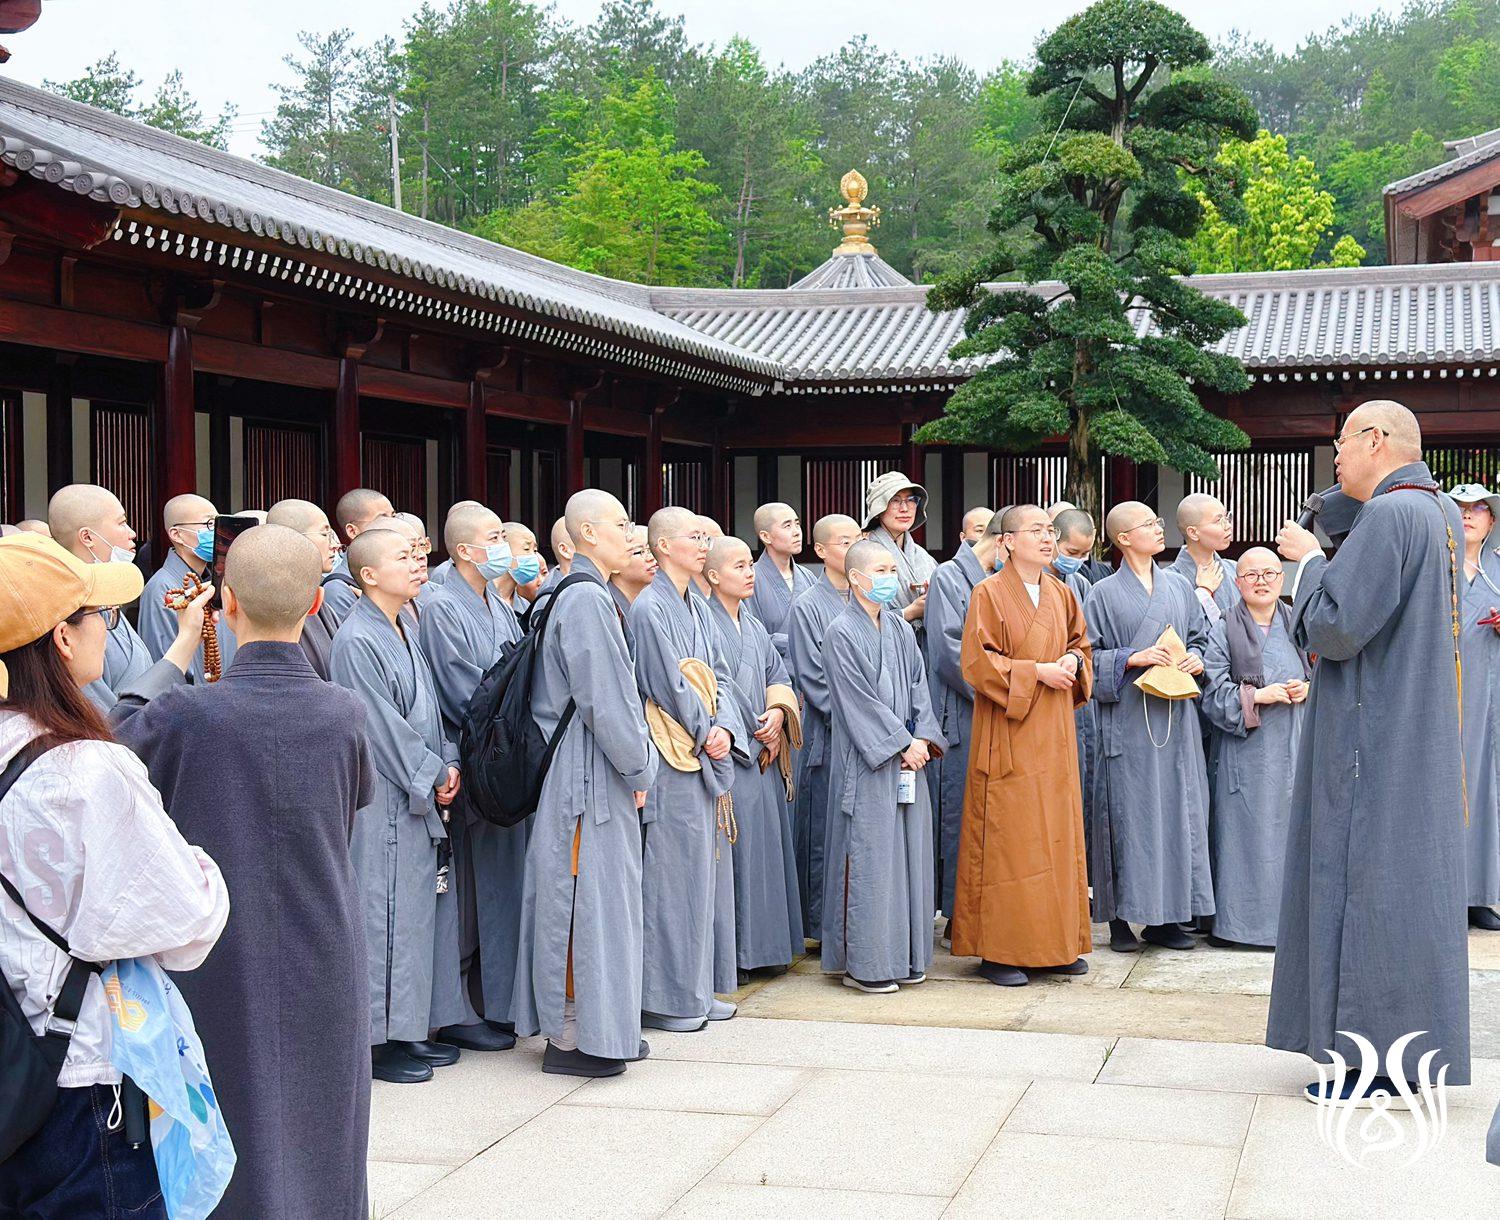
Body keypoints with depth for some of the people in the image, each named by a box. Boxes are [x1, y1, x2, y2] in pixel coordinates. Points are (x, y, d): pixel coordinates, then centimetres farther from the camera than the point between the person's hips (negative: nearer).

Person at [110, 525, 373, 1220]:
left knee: (237, 1125, 9)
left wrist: (180, 648, 10)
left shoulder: (189, 712, -17)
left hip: (221, 969, -2)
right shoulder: (344, 713, -10)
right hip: (323, 968, 2)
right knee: (317, 1124, 15)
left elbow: (119, 739, 5)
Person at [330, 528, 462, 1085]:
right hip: (383, 800, -9)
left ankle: (407, 1029, 21)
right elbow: (383, 725, -16)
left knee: (416, 908, 12)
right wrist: (432, 775, -10)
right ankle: (377, 1039, 7)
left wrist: (448, 763, 3)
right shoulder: (357, 640, -15)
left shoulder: (402, 634, 13)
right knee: (385, 910, -3)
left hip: (419, 799, 9)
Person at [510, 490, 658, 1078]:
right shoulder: (587, 600, -17)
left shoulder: (587, 596, 14)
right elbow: (603, 699, -19)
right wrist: (639, 765, -9)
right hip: (587, 776, -10)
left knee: (595, 900, 15)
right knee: (586, 902, -3)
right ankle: (572, 1038, 4)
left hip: (593, 775, 10)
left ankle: (597, 1026, 23)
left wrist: (635, 760, 14)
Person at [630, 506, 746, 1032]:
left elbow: (719, 676, 10)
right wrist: (705, 735, -9)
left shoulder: (697, 608, 14)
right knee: (671, 875, -4)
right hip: (671, 757, -8)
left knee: (701, 870, 12)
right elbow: (668, 683, -15)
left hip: (707, 755, 8)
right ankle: (665, 997, 4)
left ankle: (697, 989, 20)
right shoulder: (649, 608, -11)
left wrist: (725, 729, -5)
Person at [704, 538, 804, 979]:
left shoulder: (755, 628, 18)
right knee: (734, 847, -8)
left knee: (768, 844, 9)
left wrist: (779, 712, -4)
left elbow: (778, 677, 18)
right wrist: (745, 732, -13)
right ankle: (730, 952, -2)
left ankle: (765, 945, 16)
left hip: (764, 755, 8)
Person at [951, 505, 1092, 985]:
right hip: (1008, 738, -6)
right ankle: (998, 951, 1)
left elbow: (1081, 643, 22)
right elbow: (977, 661, -12)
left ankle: (1056, 944, 17)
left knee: (1057, 833, 8)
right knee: (1008, 837, -5)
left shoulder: (1061, 594, 12)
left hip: (1055, 735, 6)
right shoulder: (989, 593, -7)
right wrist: (1036, 671, -16)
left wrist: (1074, 661, -1)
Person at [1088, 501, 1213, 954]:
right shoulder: (1105, 593, 0)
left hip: (1175, 717, 5)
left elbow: (1200, 638, 19)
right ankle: (1121, 919, 3)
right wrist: (1132, 658, -14)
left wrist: (1195, 659, -1)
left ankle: (1165, 916, 11)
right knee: (1128, 812, -4)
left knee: (1177, 809, 3)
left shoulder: (1179, 587, 13)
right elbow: (1091, 656, -2)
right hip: (1128, 718, -4)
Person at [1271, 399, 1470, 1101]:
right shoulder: (1443, 514, 12)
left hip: (1374, 742, -10)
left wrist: (1308, 560, -6)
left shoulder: (1389, 515, -18)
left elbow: (1335, 628, -21)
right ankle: (1405, 1052, 20)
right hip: (1417, 739, 10)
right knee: (1403, 881, 13)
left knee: (1368, 881, -4)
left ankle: (1377, 1065, 1)